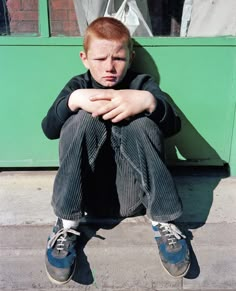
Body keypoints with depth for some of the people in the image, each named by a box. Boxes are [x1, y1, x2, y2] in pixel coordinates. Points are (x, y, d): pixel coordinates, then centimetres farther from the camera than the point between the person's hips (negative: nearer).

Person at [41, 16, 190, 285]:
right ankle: (67, 224, -18)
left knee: (140, 122, -23)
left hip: (132, 192, 0)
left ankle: (164, 222, -16)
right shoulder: (78, 86, 10)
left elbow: (172, 127, -10)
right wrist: (74, 100, -25)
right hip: (87, 190, 1)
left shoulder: (142, 84, 7)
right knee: (86, 117, -22)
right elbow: (49, 129, -6)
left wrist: (148, 101, -30)